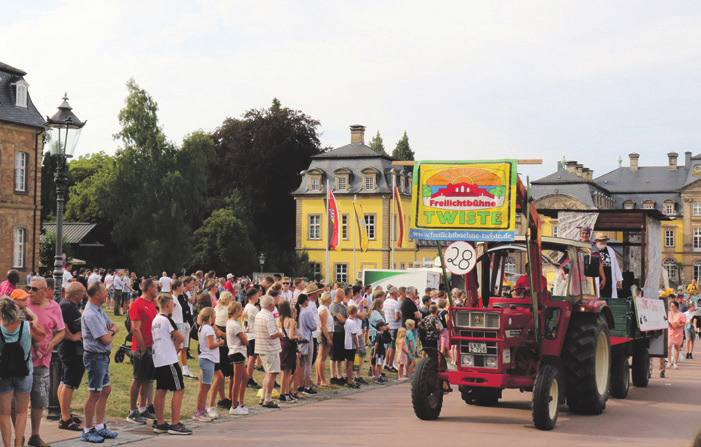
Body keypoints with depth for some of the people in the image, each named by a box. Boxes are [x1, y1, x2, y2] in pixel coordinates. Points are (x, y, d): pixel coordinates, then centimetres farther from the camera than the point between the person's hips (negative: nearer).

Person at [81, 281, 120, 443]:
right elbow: (106, 339, -22)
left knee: (106, 390, 16)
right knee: (95, 394, -3)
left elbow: (114, 326, 14)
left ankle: (99, 427, 26)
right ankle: (87, 431, 7)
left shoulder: (99, 310, 10)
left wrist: (110, 331, -8)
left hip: (103, 356, 10)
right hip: (95, 356, -10)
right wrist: (112, 332, -1)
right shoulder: (90, 314, -21)